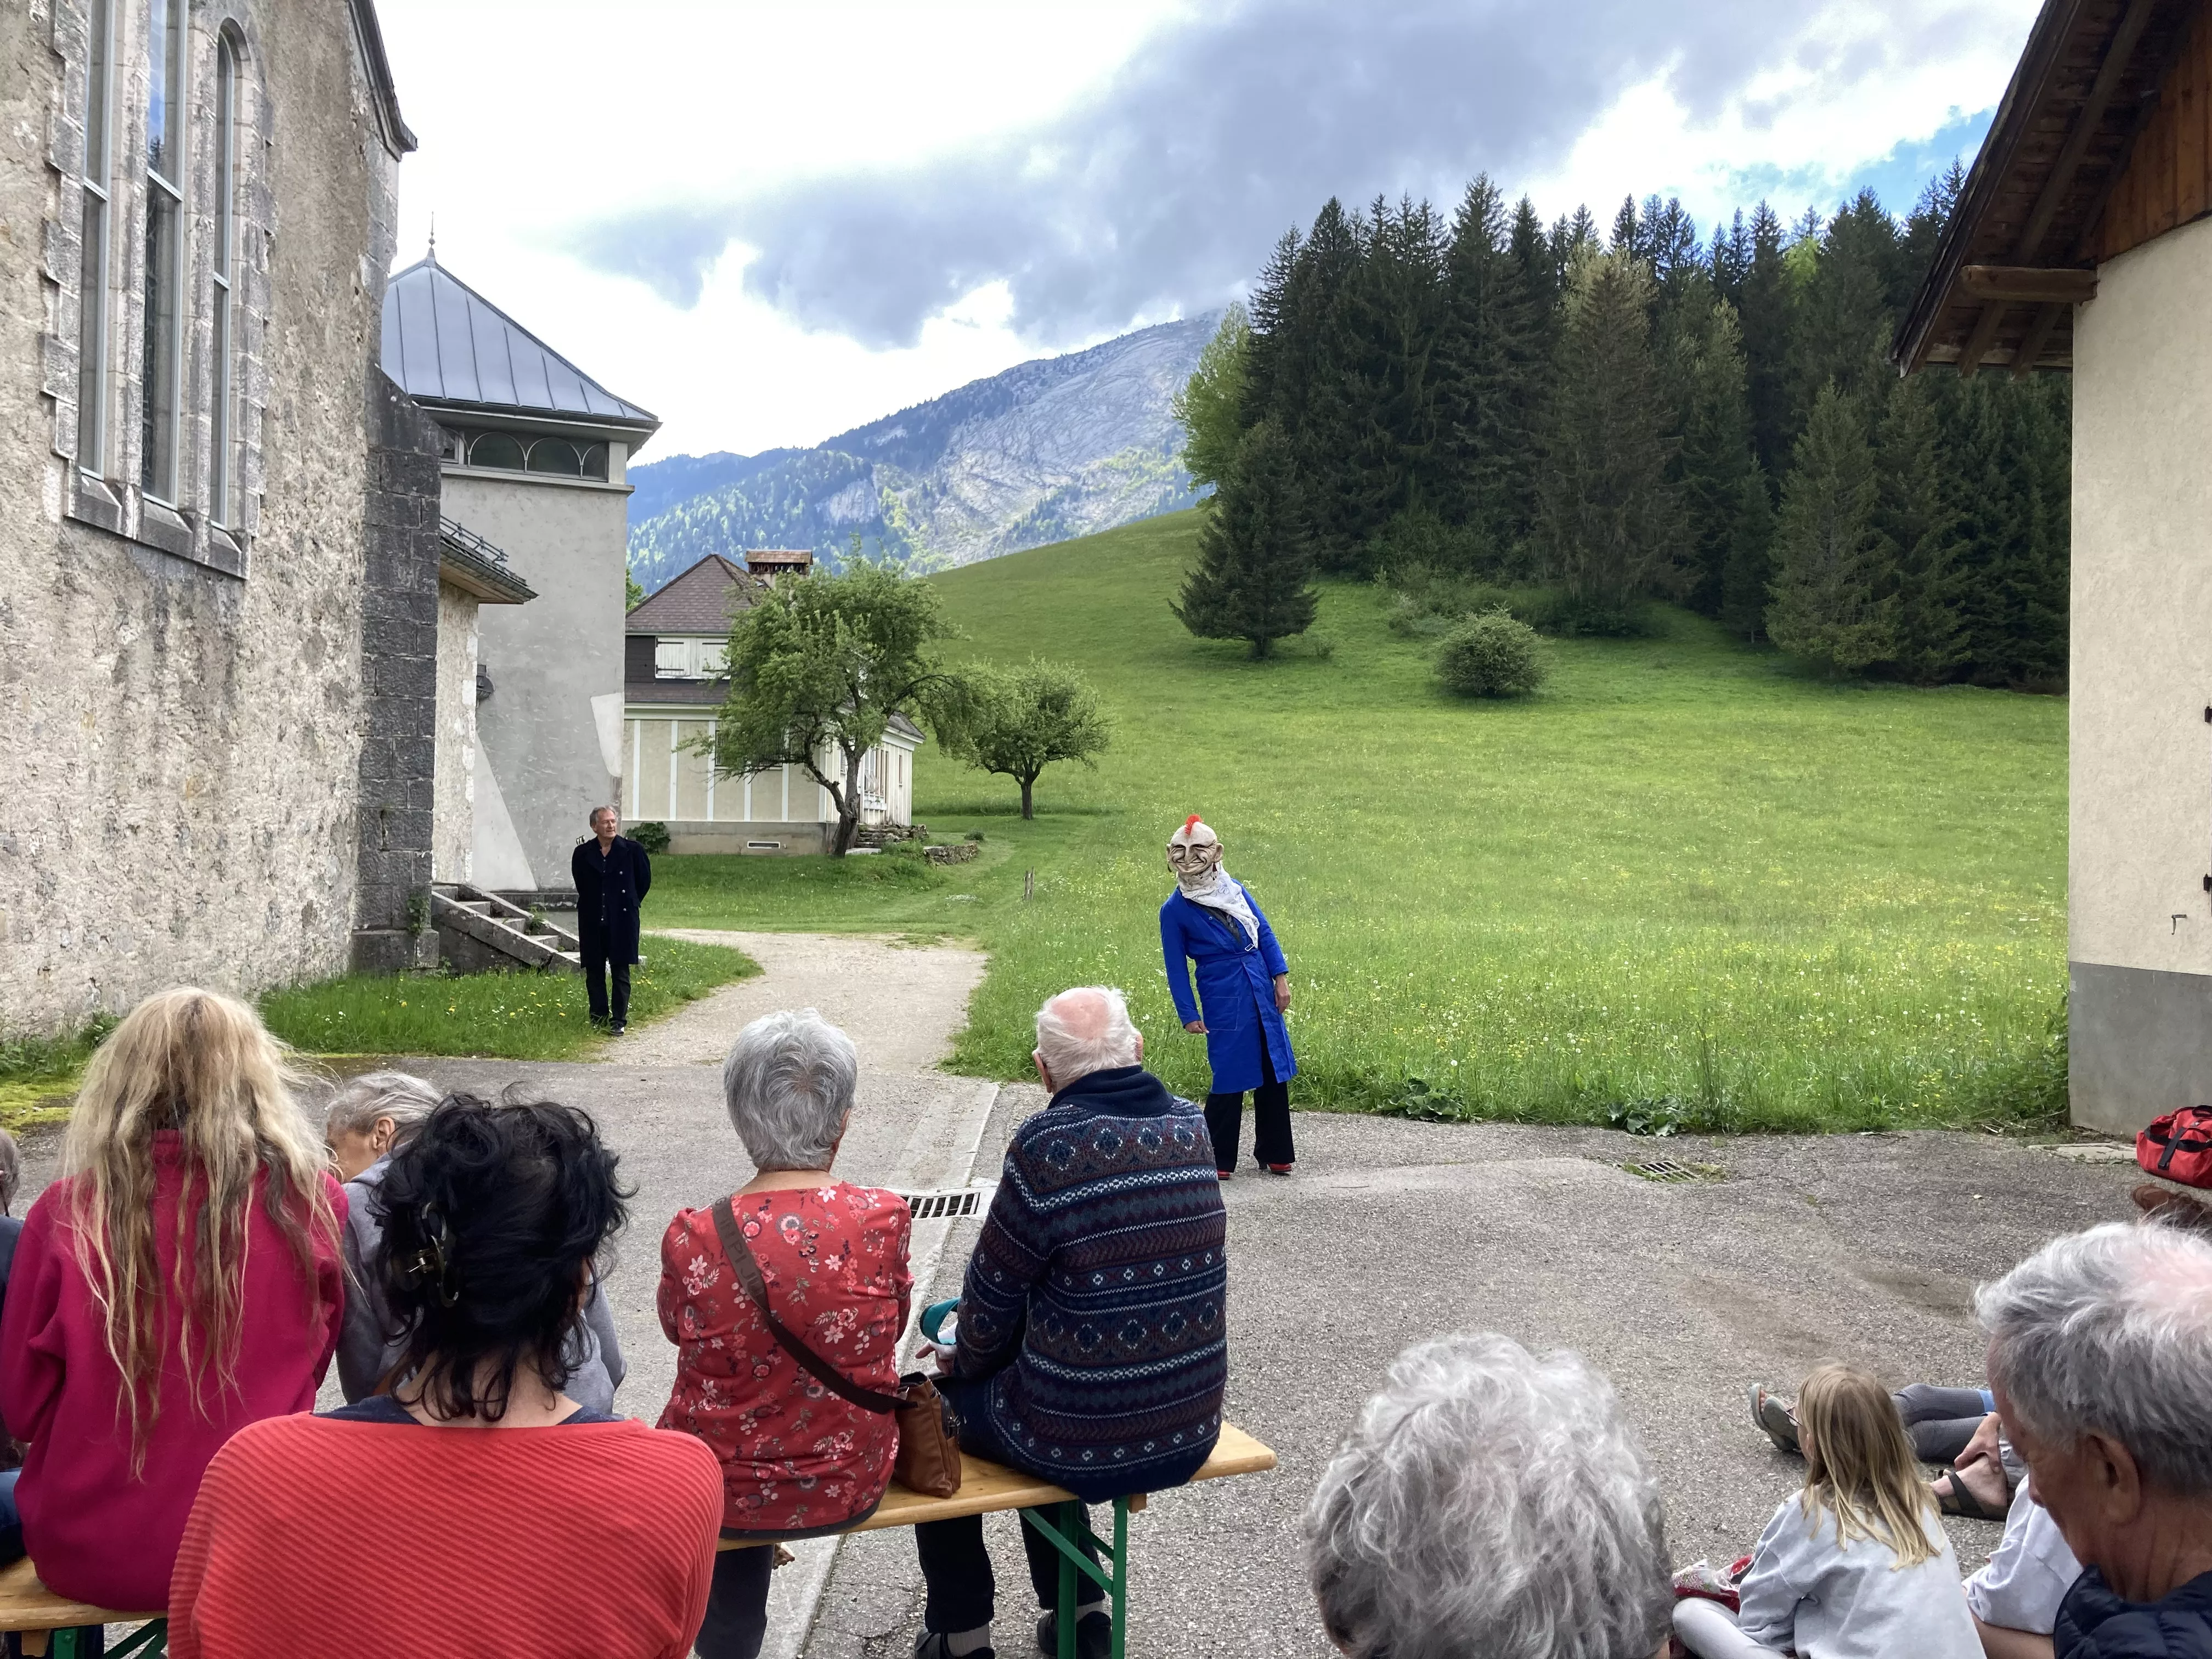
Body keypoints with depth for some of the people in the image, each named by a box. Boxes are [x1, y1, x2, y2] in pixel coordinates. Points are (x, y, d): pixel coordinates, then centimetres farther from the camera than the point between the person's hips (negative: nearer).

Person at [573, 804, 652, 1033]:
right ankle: (599, 1016, 18)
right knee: (594, 971, 7)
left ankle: (619, 1019, 5)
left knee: (621, 971, -1)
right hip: (592, 922, 2)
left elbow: (644, 880, 9)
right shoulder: (582, 854, 2)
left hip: (622, 920, -2)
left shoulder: (632, 850, -4)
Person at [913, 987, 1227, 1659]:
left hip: (1083, 1445, -5)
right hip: (1191, 1432, 6)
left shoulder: (1048, 1144, -21)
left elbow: (994, 1290, -9)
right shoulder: (1191, 1127, -2)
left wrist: (969, 1359, 12)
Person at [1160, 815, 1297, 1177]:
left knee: (1274, 1071, 10)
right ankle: (1217, 1160, 12)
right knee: (1230, 1076, -3)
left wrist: (1281, 978, 4)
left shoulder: (1233, 888, 6)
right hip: (1223, 1000, -5)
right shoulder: (1175, 910, -5)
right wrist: (1189, 1015, -5)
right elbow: (1176, 967, -2)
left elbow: (1265, 932, 10)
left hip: (1263, 993, 5)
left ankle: (1274, 1152, 23)